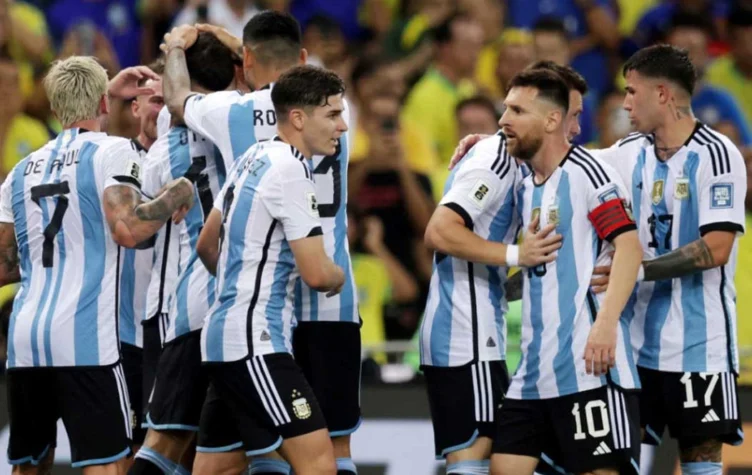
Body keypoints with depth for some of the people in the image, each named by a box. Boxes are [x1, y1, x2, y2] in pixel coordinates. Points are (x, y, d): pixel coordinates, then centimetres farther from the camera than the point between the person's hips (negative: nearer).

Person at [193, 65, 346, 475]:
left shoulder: (253, 159, 14)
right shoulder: (290, 171, -15)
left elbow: (207, 245, 24)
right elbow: (316, 273, -19)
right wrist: (338, 277, 3)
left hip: (225, 334, 10)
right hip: (254, 340, -10)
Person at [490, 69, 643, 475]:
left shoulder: (586, 171, -8)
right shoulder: (525, 185, 16)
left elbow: (629, 247, -16)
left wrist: (606, 324, -25)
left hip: (588, 365, -9)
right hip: (535, 368, 9)